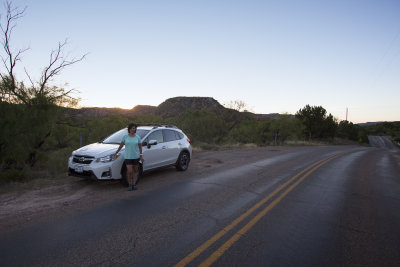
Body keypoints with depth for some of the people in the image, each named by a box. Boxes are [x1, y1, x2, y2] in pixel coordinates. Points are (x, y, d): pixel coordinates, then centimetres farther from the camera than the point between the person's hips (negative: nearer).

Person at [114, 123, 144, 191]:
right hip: (128, 157, -1)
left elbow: (140, 147, 4)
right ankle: (129, 184, 9)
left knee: (135, 171, 7)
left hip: (136, 156, 1)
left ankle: (134, 184, 17)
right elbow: (121, 145, 9)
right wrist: (116, 153, 13)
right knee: (129, 171, -8)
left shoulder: (138, 137, 2)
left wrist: (141, 156, 1)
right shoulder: (125, 136, 1)